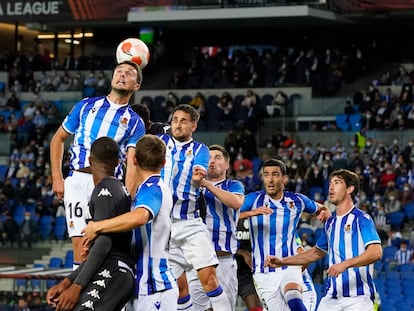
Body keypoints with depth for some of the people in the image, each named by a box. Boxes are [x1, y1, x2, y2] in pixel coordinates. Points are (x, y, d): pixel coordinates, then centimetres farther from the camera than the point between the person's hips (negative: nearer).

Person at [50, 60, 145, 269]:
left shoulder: (135, 123, 9)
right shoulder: (86, 106, 13)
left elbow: (132, 164, -4)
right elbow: (58, 138, 18)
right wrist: (57, 178, 8)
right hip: (78, 179, 0)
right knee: (80, 243, -9)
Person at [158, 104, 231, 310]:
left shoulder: (200, 150, 5)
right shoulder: (161, 142, 10)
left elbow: (198, 177, -15)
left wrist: (197, 177, -36)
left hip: (190, 223, -1)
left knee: (209, 277, -13)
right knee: (179, 285, 3)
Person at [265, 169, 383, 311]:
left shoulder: (362, 219, -8)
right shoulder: (330, 222, 16)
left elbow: (376, 252, -21)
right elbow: (317, 252, 30)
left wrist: (345, 264, -32)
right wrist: (282, 261, 25)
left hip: (358, 298, -7)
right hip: (332, 298, 7)